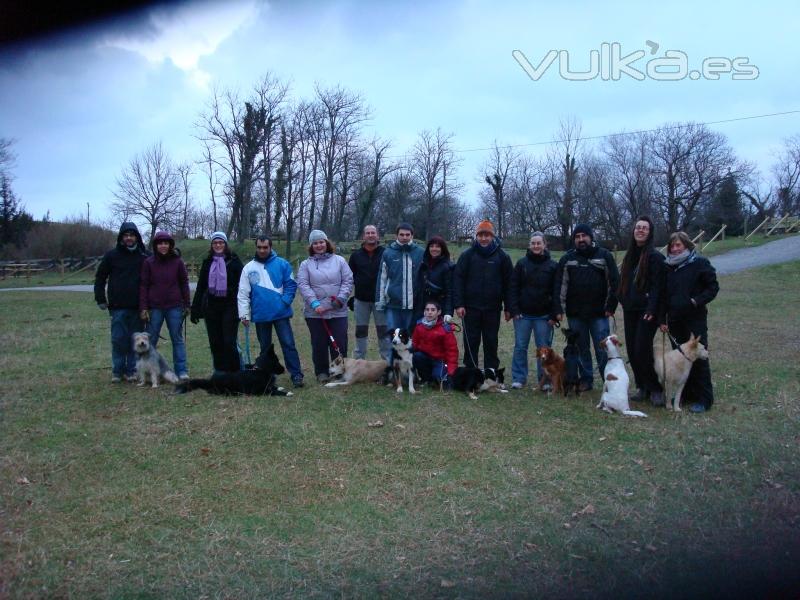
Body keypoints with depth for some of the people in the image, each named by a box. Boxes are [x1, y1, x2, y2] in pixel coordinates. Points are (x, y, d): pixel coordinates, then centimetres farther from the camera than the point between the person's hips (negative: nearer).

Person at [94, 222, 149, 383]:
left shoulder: (145, 256, 3)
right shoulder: (112, 255, 2)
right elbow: (100, 277, 9)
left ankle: (131, 370, 16)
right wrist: (100, 299, 3)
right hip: (118, 306, -1)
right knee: (118, 339, 1)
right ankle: (117, 371, 12)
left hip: (138, 306, 1)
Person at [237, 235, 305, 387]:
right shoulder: (249, 268, 3)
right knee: (265, 347, 13)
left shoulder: (282, 264, -2)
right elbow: (243, 293, 2)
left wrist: (285, 301, -14)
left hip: (281, 313, -2)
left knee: (288, 344, -4)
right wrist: (244, 314, -3)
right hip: (260, 315, 2)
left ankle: (296, 375, 0)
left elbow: (291, 284, -1)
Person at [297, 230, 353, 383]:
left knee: (339, 342, 2)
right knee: (319, 344, 7)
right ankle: (321, 372, 20)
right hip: (315, 312, 0)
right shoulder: (306, 264, 6)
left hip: (338, 311, 0)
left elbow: (348, 281, 3)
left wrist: (340, 299, -10)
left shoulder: (339, 261, 6)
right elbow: (303, 285, -3)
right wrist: (314, 303, -15)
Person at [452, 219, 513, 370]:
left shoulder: (502, 256, 3)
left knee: (491, 343, 7)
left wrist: (509, 308, 0)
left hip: (492, 309, 0)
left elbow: (508, 283, 3)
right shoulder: (467, 255, 2)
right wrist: (458, 304, -10)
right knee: (470, 343, 5)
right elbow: (458, 279, -2)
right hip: (471, 308, 0)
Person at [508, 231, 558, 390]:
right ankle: (519, 379, 13)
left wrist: (554, 315, -5)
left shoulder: (552, 266, 1)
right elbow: (513, 287, 2)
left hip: (543, 316, -1)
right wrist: (514, 310, -7)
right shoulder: (521, 263, 3)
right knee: (520, 347, 5)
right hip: (523, 314, 1)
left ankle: (545, 380, 13)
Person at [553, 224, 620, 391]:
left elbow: (614, 282, 0)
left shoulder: (604, 255, 1)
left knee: (603, 350, -1)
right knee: (581, 349, 10)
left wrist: (611, 306, -5)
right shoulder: (567, 258, 5)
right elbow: (560, 285, 3)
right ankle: (585, 380, 21)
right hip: (575, 314, 2)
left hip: (599, 313, -2)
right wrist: (559, 309, -3)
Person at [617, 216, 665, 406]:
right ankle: (642, 387, 19)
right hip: (630, 310, 7)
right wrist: (622, 300, 12)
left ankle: (654, 389, 5)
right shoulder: (630, 255, 14)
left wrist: (651, 309, -22)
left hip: (646, 312, -7)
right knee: (632, 351, 7)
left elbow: (657, 285, -14)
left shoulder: (655, 256, -8)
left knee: (642, 351, -9)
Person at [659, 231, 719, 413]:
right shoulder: (668, 267, 10)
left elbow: (713, 287, -3)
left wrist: (697, 301, -18)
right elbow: (663, 295, 12)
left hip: (695, 319, -5)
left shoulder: (700, 263, -5)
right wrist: (662, 319, 7)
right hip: (675, 321, 5)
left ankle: (703, 399, 3)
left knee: (698, 357, -3)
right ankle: (685, 394, 19)